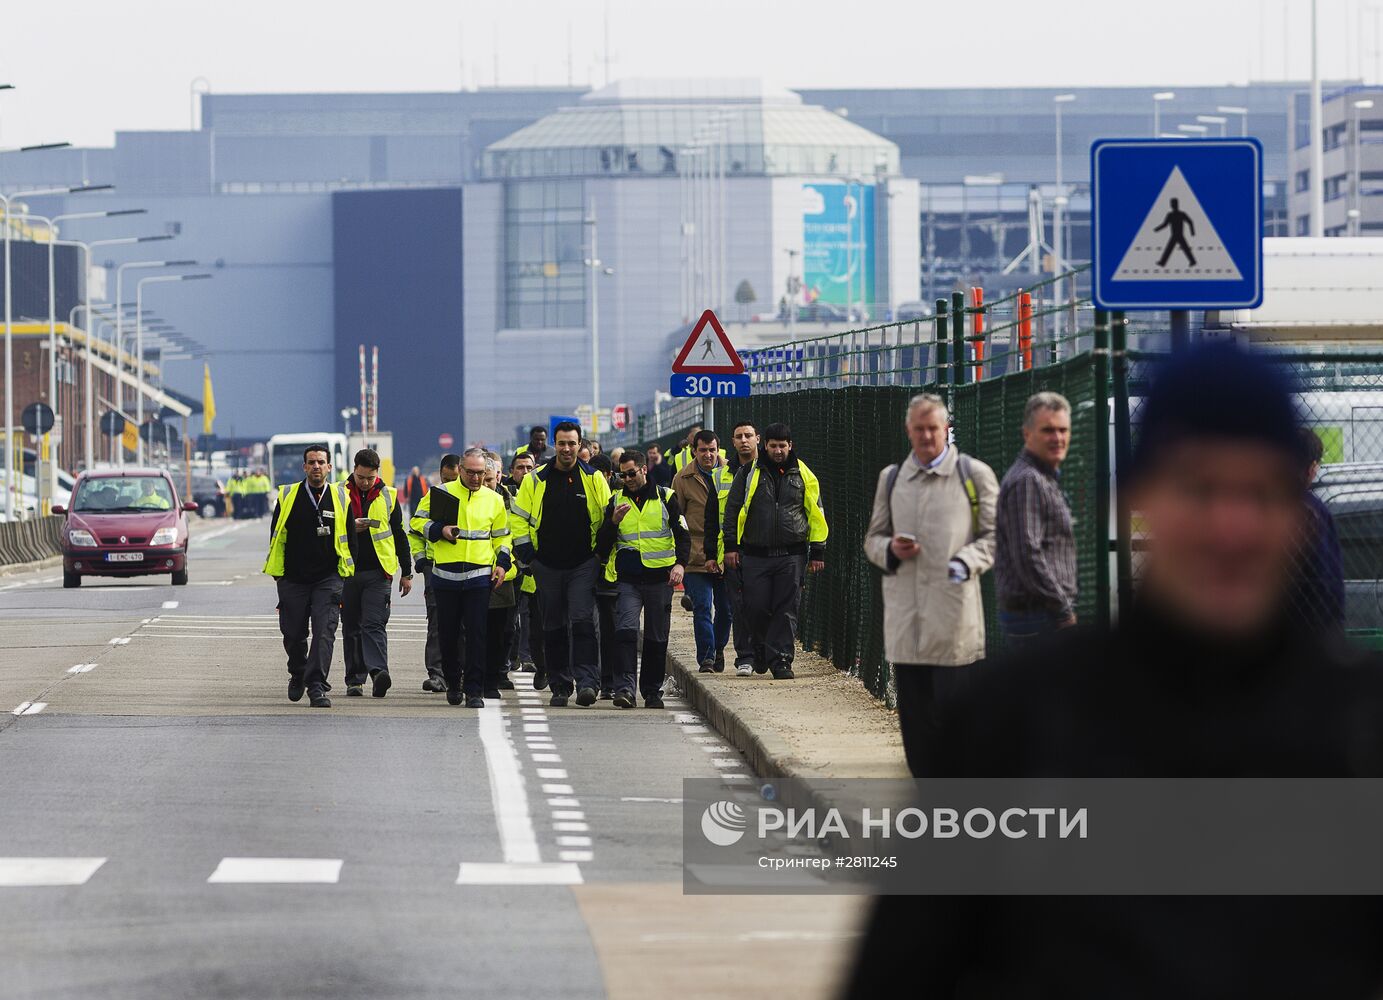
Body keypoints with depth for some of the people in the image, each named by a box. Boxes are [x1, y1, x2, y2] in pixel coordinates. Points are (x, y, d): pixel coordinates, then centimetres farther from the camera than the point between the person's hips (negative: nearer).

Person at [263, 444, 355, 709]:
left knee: (324, 632, -14)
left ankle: (316, 686, -16)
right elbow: (276, 537, 9)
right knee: (293, 635, 8)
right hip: (293, 579, 1)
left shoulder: (341, 498, 4)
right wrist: (277, 573, 6)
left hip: (329, 579, -1)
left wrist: (349, 577, 6)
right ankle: (298, 675, 35)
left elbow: (350, 539, 10)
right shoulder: (288, 497, 4)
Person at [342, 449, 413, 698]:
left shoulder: (387, 496, 7)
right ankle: (355, 680, 10)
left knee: (374, 624, -14)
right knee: (351, 627, 5)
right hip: (348, 571, 1)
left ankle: (378, 671, -27)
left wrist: (406, 573, 13)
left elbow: (399, 536, 13)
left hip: (378, 572, -1)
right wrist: (349, 527, -13)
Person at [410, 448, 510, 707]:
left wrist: (502, 563, 4)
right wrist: (439, 530, -10)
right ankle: (453, 684, 25)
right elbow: (418, 520, 7)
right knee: (448, 634, 7)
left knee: (476, 635, -7)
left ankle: (474, 690, -5)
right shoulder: (440, 494, 2)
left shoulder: (493, 500, 8)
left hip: (480, 576, 0)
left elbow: (501, 536, 17)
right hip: (446, 576, 0)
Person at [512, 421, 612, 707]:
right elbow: (520, 517, 7)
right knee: (553, 627, 8)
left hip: (583, 565, -2)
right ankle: (560, 685, 15)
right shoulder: (535, 480, 3)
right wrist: (526, 553, -1)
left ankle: (587, 681, -19)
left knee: (582, 621, -14)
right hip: (547, 564, 2)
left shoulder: (593, 479, 1)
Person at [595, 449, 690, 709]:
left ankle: (652, 691, 16)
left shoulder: (666, 498, 5)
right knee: (625, 630, -17)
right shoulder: (616, 501, 9)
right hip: (627, 580, 0)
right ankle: (624, 687, -23)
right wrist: (613, 521, -11)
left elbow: (683, 535, 4)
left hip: (660, 578, 0)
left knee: (657, 637, 6)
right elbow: (602, 543, 8)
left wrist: (680, 564, -12)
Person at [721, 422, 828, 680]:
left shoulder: (803, 475, 7)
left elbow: (816, 514, 10)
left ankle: (781, 660, 1)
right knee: (756, 608, -1)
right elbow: (732, 510, 8)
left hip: (791, 555, 0)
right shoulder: (749, 473, 5)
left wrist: (817, 552, 6)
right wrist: (731, 545, 2)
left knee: (786, 610, -3)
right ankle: (763, 648, 24)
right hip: (756, 555, 0)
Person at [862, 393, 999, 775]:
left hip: (954, 609, -4)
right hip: (904, 613, 4)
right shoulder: (891, 478, 16)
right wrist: (890, 549, -3)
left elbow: (994, 535, 4)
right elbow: (873, 538, 21)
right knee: (914, 714, 4)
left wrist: (965, 563, -14)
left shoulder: (975, 475, 6)